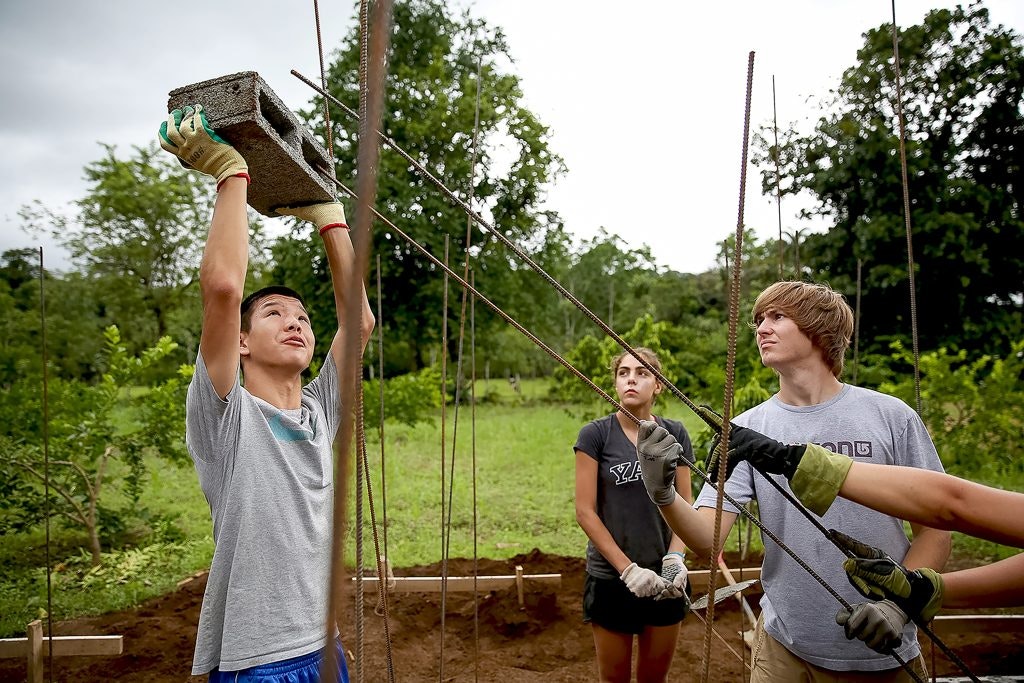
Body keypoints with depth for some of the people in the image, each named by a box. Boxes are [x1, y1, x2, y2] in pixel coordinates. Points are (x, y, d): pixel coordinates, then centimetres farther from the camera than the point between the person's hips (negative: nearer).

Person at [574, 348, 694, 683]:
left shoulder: (675, 435, 1)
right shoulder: (595, 435, -8)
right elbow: (585, 511, -10)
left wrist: (675, 558, -13)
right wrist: (627, 569, -15)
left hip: (664, 578, 3)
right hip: (610, 577, -2)